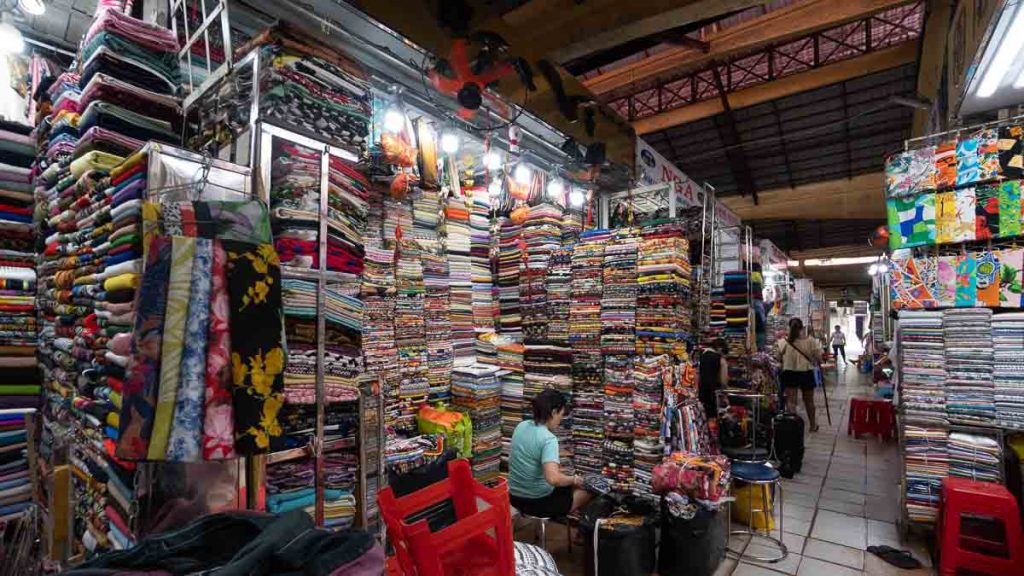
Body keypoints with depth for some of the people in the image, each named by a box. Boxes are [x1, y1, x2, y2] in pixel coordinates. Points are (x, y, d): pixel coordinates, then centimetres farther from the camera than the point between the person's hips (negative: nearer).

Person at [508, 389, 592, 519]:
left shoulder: (521, 426, -2)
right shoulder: (548, 439, -25)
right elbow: (553, 479, -37)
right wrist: (574, 479, -19)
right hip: (537, 501, -7)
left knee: (566, 485, 30)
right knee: (586, 491, 15)